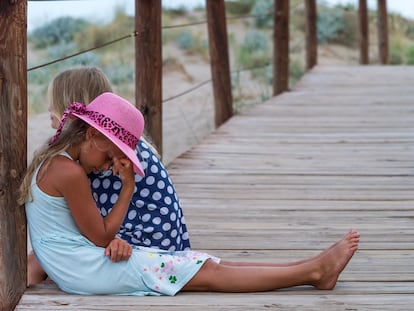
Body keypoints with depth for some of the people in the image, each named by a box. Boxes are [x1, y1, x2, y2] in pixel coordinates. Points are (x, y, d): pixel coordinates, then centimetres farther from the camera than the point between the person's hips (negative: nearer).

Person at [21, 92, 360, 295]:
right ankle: (315, 271, -10)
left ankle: (312, 268, -5)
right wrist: (128, 187, -10)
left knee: (199, 263, -1)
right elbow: (101, 237, -14)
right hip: (85, 270, -10)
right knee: (207, 272, -11)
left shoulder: (50, 161, 12)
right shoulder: (69, 173, -19)